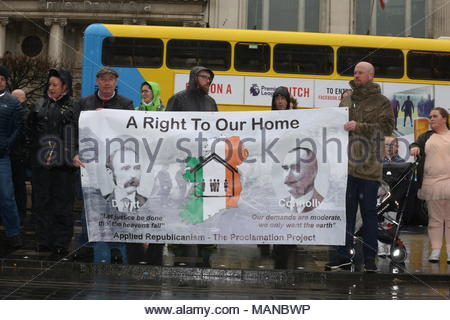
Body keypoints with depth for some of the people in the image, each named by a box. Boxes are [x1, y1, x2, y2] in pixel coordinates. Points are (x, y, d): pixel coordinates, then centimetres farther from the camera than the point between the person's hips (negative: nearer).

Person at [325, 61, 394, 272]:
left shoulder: (382, 103, 2)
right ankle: (343, 255, 13)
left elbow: (386, 128, -10)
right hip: (347, 165, 4)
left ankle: (369, 259, 10)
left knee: (369, 212, 2)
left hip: (369, 167, -4)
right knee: (345, 210, 6)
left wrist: (359, 127, -19)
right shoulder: (346, 100, 17)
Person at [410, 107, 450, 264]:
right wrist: (414, 147, -21)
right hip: (431, 183, 2)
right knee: (435, 218, 4)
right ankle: (435, 250, 6)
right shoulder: (426, 136, 18)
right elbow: (417, 144, 2)